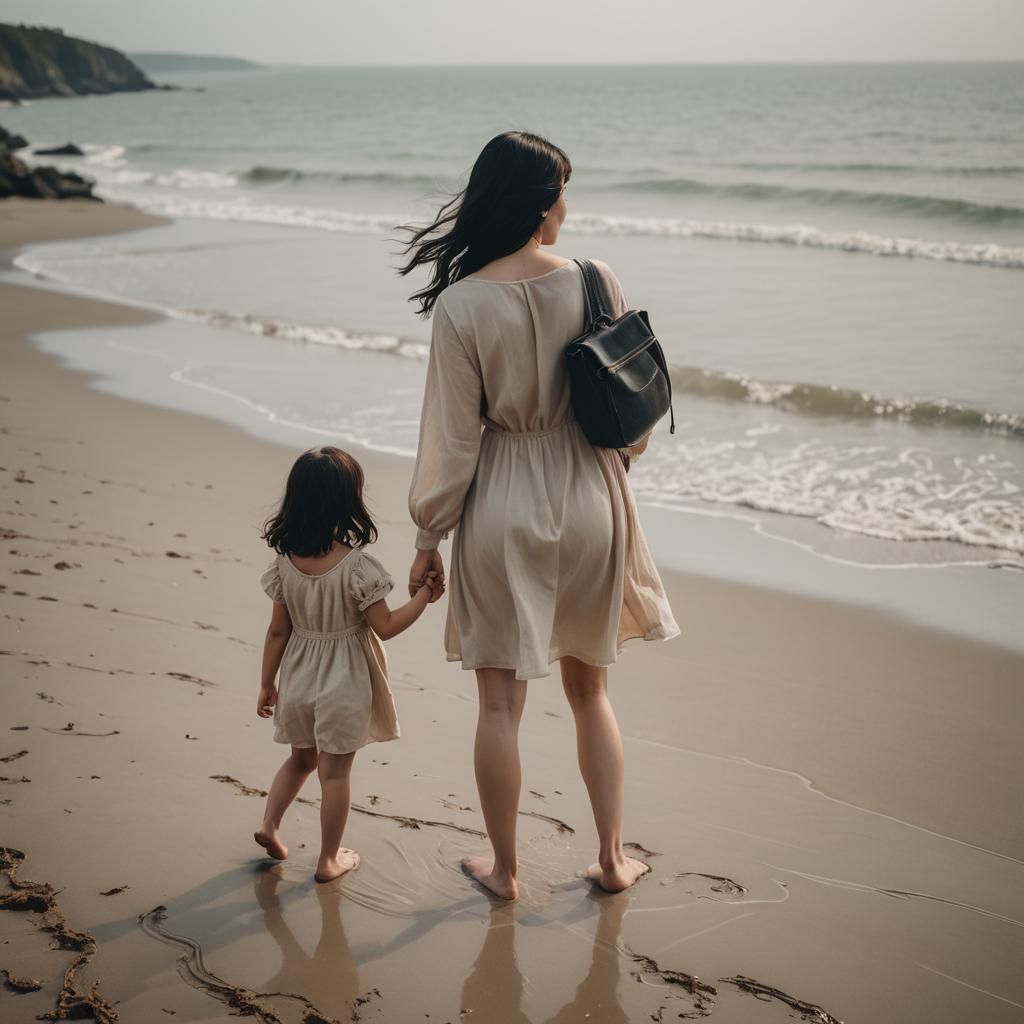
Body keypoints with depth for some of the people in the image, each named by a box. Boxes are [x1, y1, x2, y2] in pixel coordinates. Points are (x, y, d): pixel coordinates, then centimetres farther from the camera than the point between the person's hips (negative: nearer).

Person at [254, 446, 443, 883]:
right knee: (335, 771, 7)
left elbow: (278, 631, -1)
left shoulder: (285, 561, -7)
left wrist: (267, 684, 8)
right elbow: (385, 627, -16)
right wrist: (424, 596, -6)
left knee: (301, 758, 26)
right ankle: (329, 859, 17)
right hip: (344, 684, -4)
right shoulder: (358, 565, -21)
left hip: (299, 681, 4)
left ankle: (269, 823, 18)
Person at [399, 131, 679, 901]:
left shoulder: (461, 304, -14)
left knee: (501, 702, 10)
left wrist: (429, 536, 0)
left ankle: (505, 868, 24)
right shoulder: (596, 282, -9)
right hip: (587, 499, 3)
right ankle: (612, 858, 28)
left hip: (501, 507, -2)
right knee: (591, 689, 19)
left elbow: (453, 435, -11)